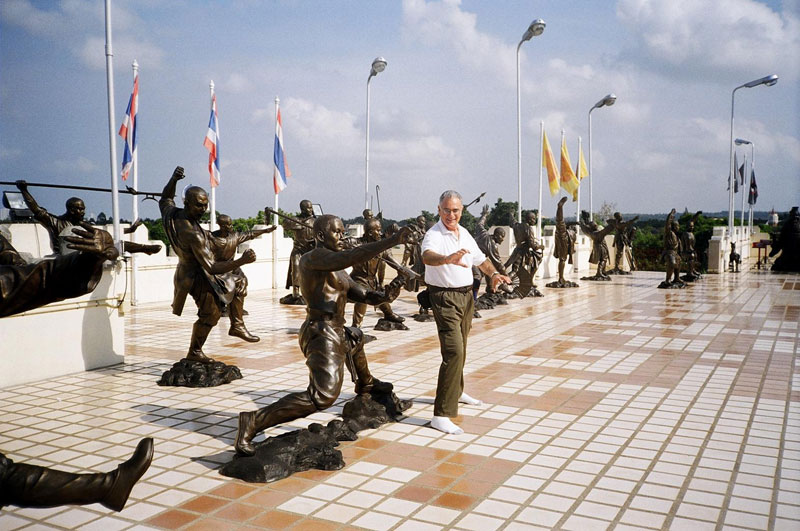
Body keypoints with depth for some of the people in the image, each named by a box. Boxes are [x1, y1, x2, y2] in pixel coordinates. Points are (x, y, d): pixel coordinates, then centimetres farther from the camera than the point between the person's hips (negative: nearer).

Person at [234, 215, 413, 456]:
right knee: (323, 396, -27)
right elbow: (351, 257, -28)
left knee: (356, 338, 40)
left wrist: (384, 296, -6)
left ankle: (365, 383, 67)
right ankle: (254, 421, -23)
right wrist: (393, 240, -29)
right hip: (322, 334, -11)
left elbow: (366, 296, 16)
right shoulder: (313, 257, -11)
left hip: (337, 333, 11)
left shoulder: (338, 272, 19)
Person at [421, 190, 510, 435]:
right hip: (445, 298, -8)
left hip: (466, 295, 8)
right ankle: (441, 415, -16)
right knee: (454, 352, -18)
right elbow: (427, 256, -38)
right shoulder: (434, 235, -17)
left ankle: (456, 392, 44)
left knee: (460, 349, 22)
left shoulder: (465, 234, 9)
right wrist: (447, 259, -59)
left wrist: (493, 273, 0)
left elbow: (480, 258, 20)